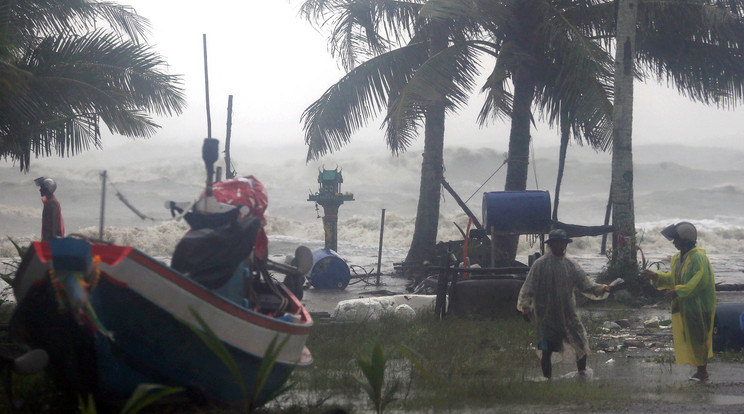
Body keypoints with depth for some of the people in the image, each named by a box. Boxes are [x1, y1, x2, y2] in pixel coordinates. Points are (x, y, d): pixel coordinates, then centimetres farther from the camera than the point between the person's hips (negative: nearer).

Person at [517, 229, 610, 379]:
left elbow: (585, 285, 5)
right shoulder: (540, 265, -4)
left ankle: (582, 374, 16)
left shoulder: (571, 265, 7)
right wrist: (525, 304, -22)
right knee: (546, 352, 0)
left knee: (582, 347, -3)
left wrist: (601, 289, -12)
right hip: (547, 317, -3)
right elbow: (529, 287, -7)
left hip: (569, 315, 3)